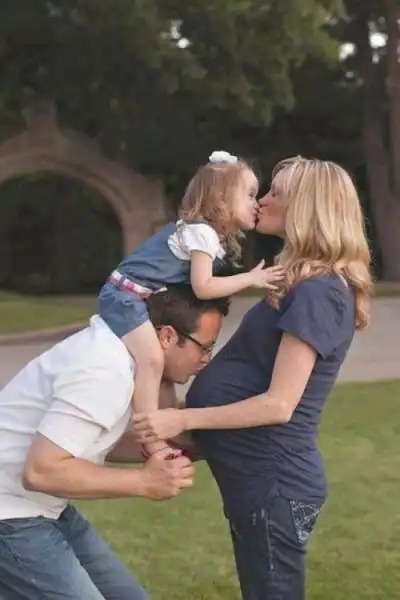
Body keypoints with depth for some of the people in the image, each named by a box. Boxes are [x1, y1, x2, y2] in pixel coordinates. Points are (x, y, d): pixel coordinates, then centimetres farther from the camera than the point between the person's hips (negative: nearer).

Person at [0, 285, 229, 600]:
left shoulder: (120, 349, 3)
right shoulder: (104, 372, -26)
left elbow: (111, 443, 11)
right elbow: (40, 471, -29)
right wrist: (143, 482, -23)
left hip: (40, 508, 10)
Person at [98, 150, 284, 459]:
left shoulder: (205, 231, 12)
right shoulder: (202, 232, -18)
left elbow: (197, 283, 15)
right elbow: (202, 287, -24)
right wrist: (250, 278, -20)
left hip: (139, 298, 11)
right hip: (125, 295, -11)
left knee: (164, 360, 15)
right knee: (152, 359, -21)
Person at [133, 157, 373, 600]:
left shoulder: (317, 293, -19)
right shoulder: (309, 286, 13)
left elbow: (279, 404, -22)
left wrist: (184, 419, -18)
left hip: (272, 481, -10)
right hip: (262, 473, 10)